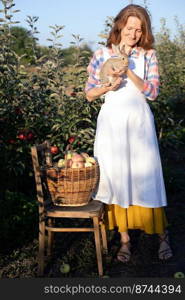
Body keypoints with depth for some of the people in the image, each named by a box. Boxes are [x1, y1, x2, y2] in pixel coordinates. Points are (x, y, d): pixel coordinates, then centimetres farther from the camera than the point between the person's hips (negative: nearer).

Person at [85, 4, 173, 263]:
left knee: (147, 178, 2)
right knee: (115, 179, 4)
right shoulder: (102, 55, 4)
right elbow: (89, 94, 6)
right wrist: (107, 87, -14)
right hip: (111, 124, 1)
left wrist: (129, 72, -16)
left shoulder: (148, 55, 4)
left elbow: (152, 92, -4)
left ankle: (162, 235, 18)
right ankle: (124, 238, 17)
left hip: (139, 124, -1)